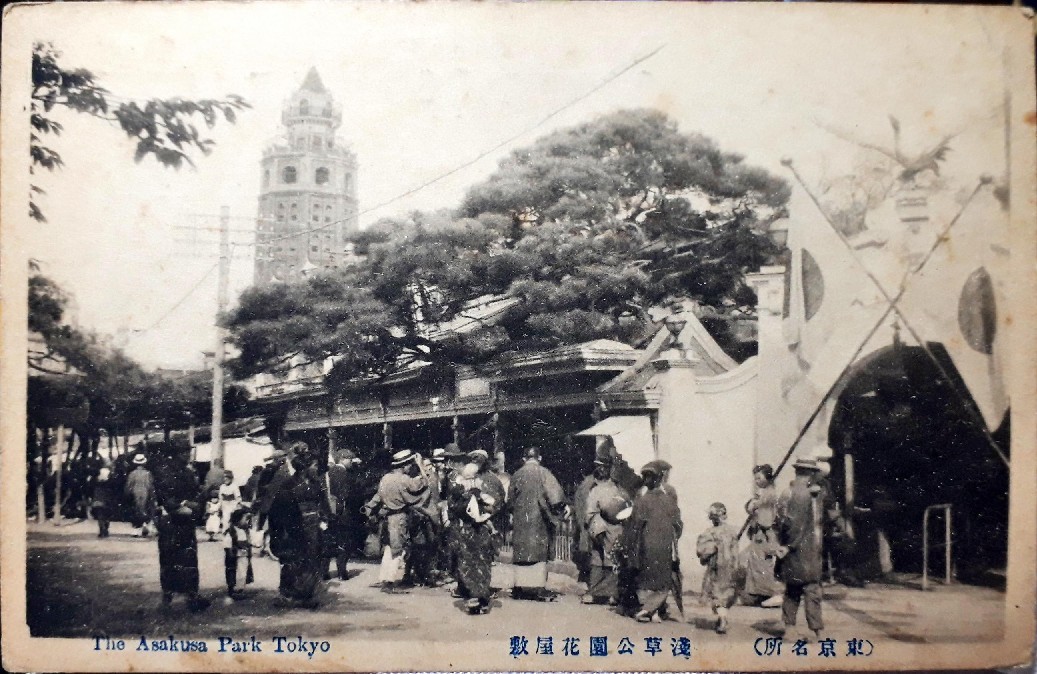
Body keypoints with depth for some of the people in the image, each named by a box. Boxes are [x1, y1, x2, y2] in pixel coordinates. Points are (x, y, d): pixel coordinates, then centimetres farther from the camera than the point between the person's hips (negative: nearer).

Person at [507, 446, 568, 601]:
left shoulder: (516, 475, 5)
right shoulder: (543, 473, -7)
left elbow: (510, 500, 14)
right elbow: (554, 493, -16)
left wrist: (513, 516, 25)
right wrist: (563, 507, -7)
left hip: (520, 521, 3)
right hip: (539, 519, -3)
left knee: (522, 553, 8)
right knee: (539, 553, 0)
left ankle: (521, 588, 9)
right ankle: (538, 589, -4)